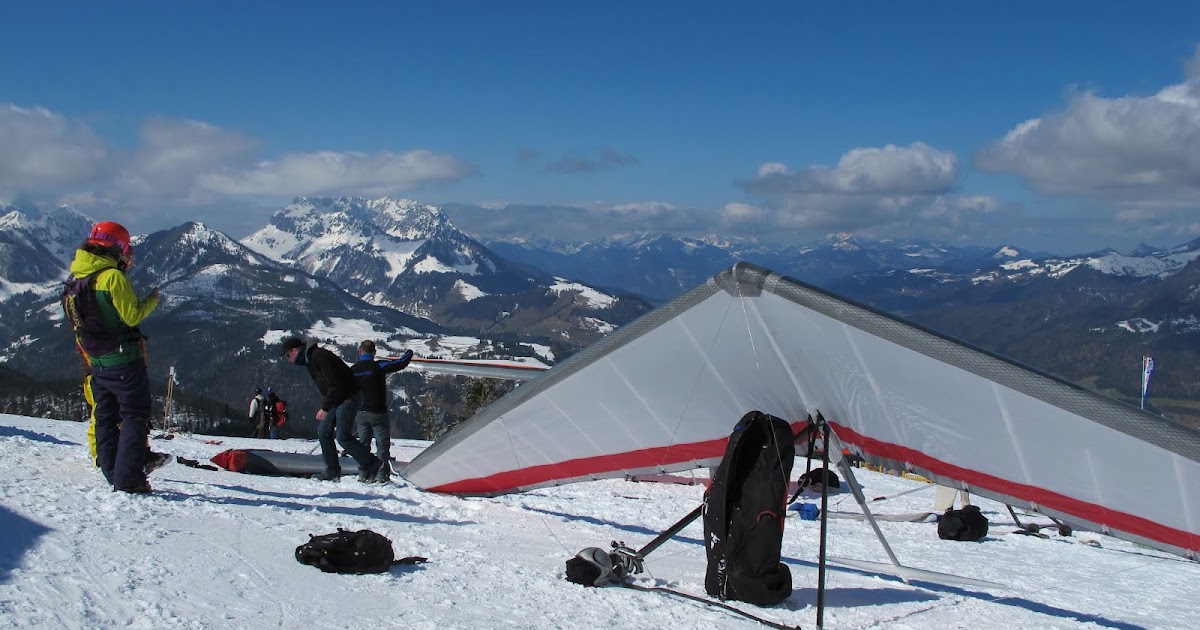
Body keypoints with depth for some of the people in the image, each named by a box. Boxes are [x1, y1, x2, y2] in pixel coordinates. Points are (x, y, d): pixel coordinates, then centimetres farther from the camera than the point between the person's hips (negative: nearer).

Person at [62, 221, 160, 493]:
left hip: (97, 363, 8)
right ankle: (128, 478, -8)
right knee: (135, 417, -2)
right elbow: (131, 316, -15)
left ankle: (112, 474, 17)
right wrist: (151, 300, -1)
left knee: (105, 419, 15)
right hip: (124, 361, -7)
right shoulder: (113, 277, -16)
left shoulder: (75, 279, 9)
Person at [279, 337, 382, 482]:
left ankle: (371, 464, -1)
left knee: (343, 436, -13)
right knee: (323, 432, 7)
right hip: (337, 400, 10)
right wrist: (325, 407, 13)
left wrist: (325, 407, -22)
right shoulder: (309, 359, 12)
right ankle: (333, 471, 12)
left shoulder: (319, 356, -20)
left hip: (348, 397, -10)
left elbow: (335, 384, -24)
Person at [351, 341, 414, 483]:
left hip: (361, 413, 5)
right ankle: (382, 475, -2)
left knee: (363, 444, 14)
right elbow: (400, 363, -11)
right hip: (378, 412, -5)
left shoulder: (353, 370, 2)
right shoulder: (378, 366, -13)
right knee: (382, 443, 2)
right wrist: (409, 354, 9)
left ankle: (364, 474, 14)